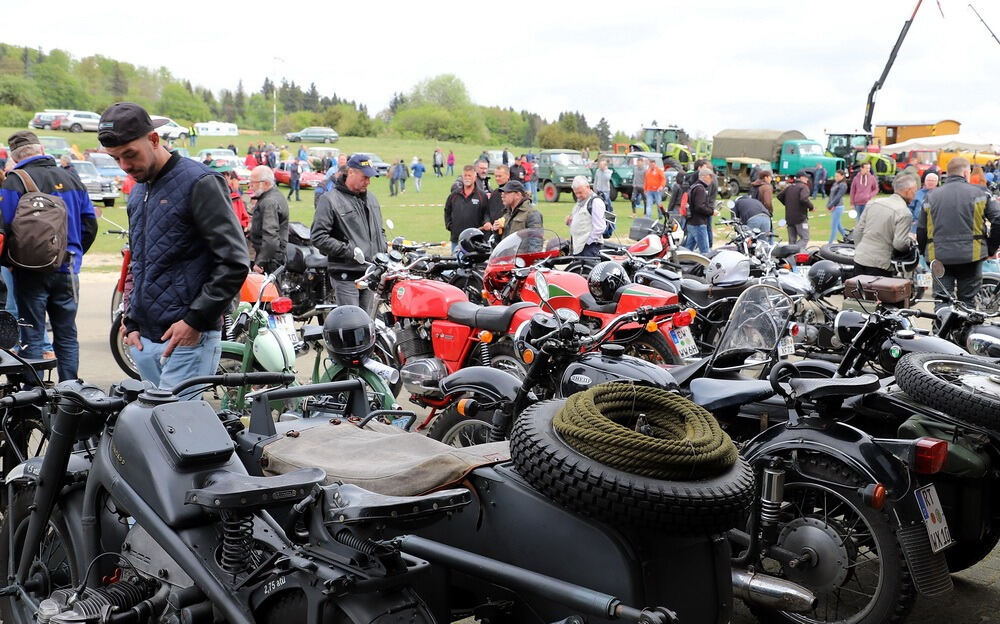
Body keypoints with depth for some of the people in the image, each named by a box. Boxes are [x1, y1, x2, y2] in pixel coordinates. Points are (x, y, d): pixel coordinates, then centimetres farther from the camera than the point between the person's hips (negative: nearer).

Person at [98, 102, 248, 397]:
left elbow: (234, 262, -14)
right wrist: (132, 323, 16)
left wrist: (196, 320, -15)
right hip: (144, 339, 8)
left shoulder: (199, 182, -9)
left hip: (188, 338, -8)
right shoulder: (137, 193, 18)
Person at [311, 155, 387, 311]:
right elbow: (318, 238, -13)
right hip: (346, 276, -7)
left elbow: (379, 230, 30)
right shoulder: (330, 200, -7)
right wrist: (349, 251, -17)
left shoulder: (371, 198, 17)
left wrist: (383, 249, 10)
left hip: (371, 273, 7)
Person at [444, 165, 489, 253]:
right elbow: (447, 211, 22)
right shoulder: (454, 195, 12)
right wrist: (449, 226, 13)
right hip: (456, 239, 3)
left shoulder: (482, 195, 2)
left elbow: (486, 213, 2)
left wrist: (487, 222, -17)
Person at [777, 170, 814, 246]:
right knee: (805, 238, -5)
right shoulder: (803, 187, -9)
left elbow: (779, 196, 15)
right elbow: (804, 199, -25)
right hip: (800, 217, -7)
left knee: (792, 240, 12)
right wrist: (811, 207, -10)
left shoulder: (789, 187, 13)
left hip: (789, 218, 7)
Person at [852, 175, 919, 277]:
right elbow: (900, 244, -17)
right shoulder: (904, 213, -11)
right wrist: (910, 240, 4)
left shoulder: (873, 203, 8)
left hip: (860, 259, 6)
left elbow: (857, 231, 11)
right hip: (879, 265, -6)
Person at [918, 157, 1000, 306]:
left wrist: (925, 253, 19)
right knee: (967, 300, 7)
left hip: (939, 256, 2)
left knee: (941, 301, 4)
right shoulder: (979, 193, 0)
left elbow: (921, 231, 8)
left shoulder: (931, 196, 7)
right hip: (971, 255, -2)